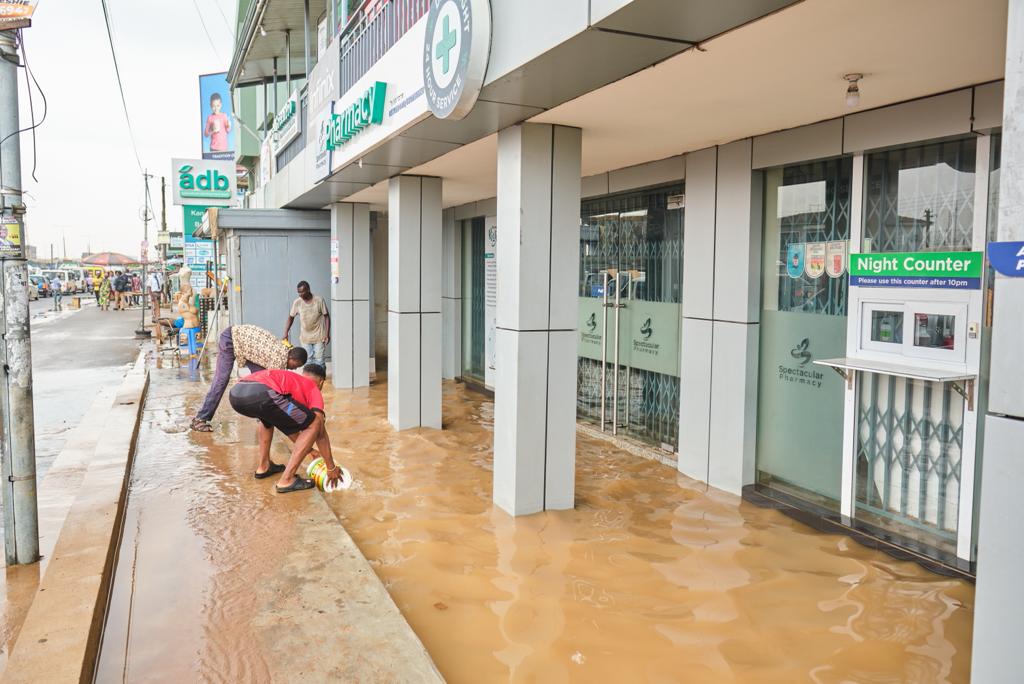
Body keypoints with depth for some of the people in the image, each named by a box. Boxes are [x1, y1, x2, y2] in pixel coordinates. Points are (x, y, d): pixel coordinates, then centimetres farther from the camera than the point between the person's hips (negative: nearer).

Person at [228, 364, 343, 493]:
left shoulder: (286, 378, 42)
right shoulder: (313, 389, 23)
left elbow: (289, 424, 50)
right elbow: (320, 433, 19)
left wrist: (307, 448, 58)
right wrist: (331, 468, 27)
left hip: (235, 393, 8)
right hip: (261, 394, -8)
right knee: (314, 425, 9)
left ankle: (263, 466, 37)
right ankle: (287, 480, 7)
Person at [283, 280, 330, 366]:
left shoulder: (319, 300, -13)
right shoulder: (297, 302, -7)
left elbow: (326, 316, -5)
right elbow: (291, 318, 4)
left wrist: (327, 334, -11)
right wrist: (286, 334, -6)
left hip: (318, 336, -2)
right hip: (305, 337, 2)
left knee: (319, 360, -2)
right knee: (308, 361, 7)